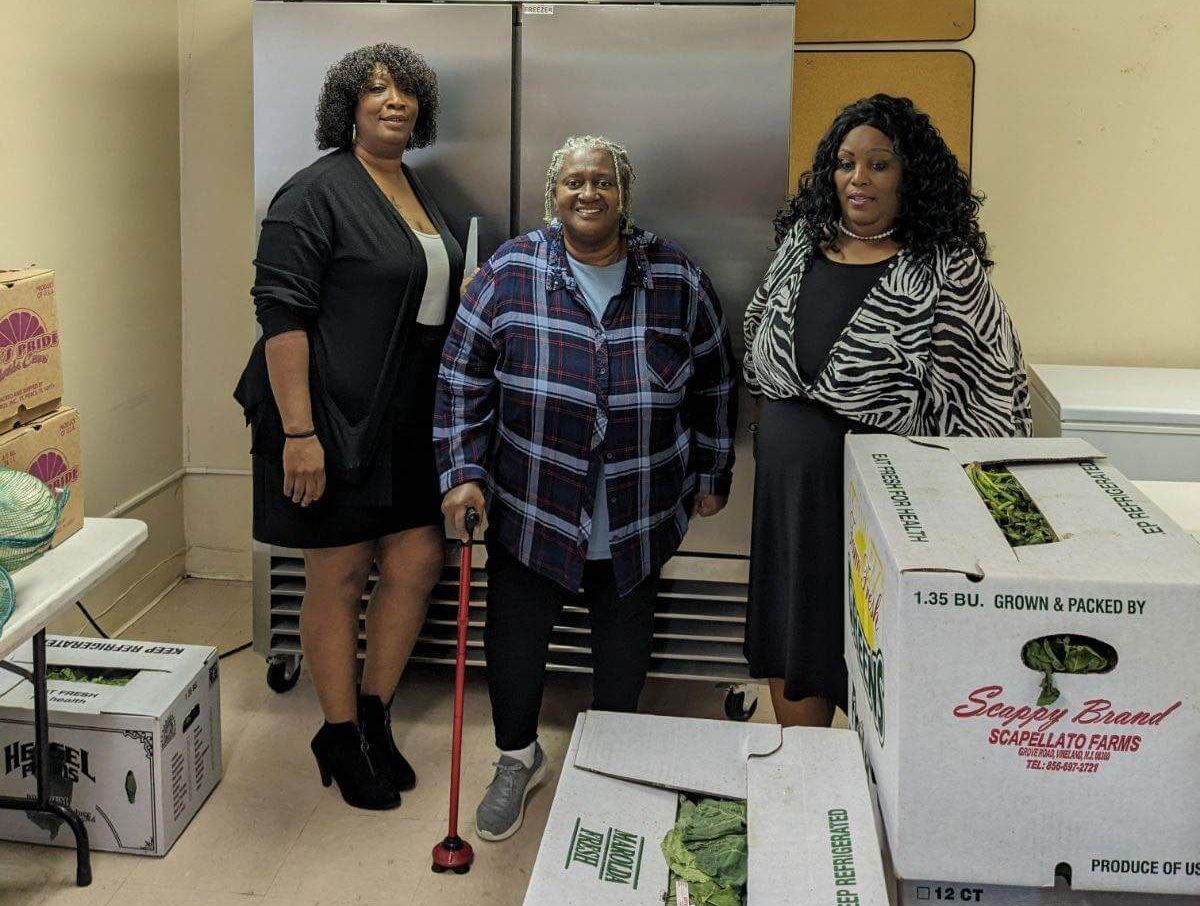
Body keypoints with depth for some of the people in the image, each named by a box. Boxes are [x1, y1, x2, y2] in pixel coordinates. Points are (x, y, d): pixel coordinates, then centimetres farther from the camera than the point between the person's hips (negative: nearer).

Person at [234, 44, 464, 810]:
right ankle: (341, 738, 20)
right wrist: (298, 432, -22)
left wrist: (448, 414, 19)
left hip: (409, 421, 7)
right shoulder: (317, 193, -10)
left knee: (418, 563, 8)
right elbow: (281, 314, -16)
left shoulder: (419, 192, 13)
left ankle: (374, 716, 27)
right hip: (333, 418, -7)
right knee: (339, 575, 4)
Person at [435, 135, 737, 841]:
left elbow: (715, 380, 8)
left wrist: (712, 475, 10)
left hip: (641, 518, 1)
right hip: (531, 511, -1)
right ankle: (518, 758, 37)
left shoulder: (677, 278, -2)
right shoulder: (509, 272, -5)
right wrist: (463, 472, -9)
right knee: (515, 638, 9)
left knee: (625, 642, 16)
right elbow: (464, 377, -2)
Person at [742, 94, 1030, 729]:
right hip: (788, 485, 6)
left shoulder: (947, 270, -12)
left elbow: (994, 390, -9)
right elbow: (759, 339, 20)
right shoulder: (802, 242, 6)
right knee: (790, 632, 15)